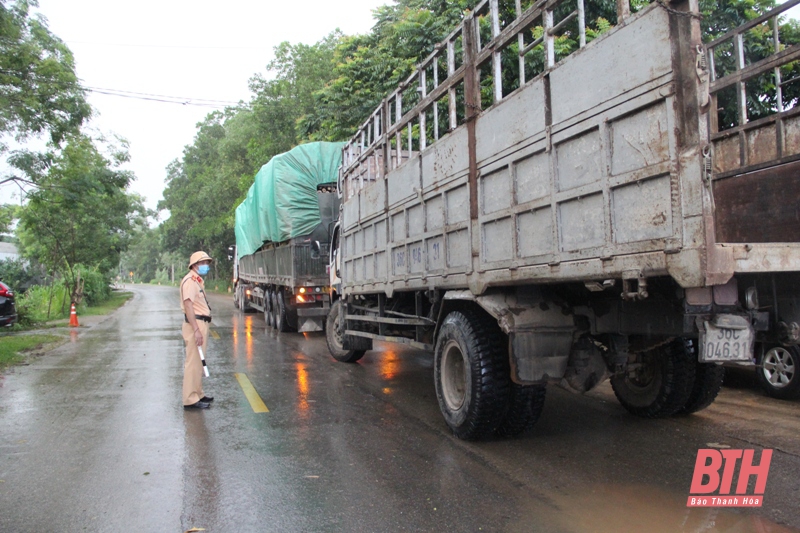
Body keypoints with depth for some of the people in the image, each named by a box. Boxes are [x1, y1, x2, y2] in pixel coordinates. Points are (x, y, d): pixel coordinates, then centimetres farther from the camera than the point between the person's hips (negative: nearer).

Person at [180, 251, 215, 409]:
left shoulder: (197, 281, 19)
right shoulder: (189, 281, -12)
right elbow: (188, 305, -22)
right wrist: (196, 330, -28)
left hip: (201, 324, 11)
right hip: (195, 324, -11)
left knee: (198, 362, 17)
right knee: (194, 363, -9)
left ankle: (197, 394, 26)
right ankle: (191, 400, -6)